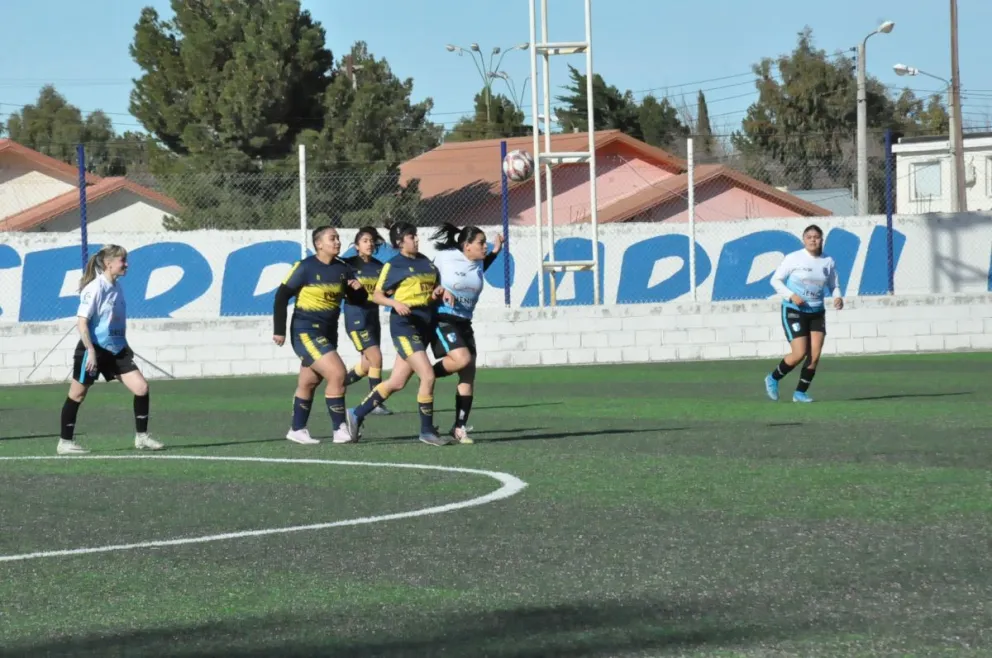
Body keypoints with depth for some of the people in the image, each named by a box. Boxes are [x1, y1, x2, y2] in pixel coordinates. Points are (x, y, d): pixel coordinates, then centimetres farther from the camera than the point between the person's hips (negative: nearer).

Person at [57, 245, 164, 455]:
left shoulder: (116, 288, 7)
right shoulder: (95, 288, -16)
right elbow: (81, 321, -19)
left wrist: (125, 346, 22)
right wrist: (91, 351, -22)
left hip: (116, 350, 7)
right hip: (93, 350, -7)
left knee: (141, 388, -4)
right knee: (77, 395, 7)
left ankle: (141, 437, 6)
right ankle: (65, 442, 20)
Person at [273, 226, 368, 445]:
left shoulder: (342, 269, 5)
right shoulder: (305, 267, -12)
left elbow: (359, 300, 11)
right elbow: (281, 296, -10)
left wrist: (358, 290, -12)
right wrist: (279, 330, -11)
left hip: (328, 333, 7)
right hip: (306, 332, -7)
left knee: (308, 382, 15)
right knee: (337, 373, -18)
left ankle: (297, 430, 26)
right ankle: (340, 430, -13)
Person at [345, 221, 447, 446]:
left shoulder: (425, 262, 14)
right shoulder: (393, 265, -4)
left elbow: (435, 287, 25)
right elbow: (377, 295, -4)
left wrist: (438, 291, 2)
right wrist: (396, 303, -22)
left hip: (425, 326, 7)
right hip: (404, 326, -7)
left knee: (397, 382, 9)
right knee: (428, 376, -16)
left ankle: (356, 415, 22)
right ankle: (427, 431, -5)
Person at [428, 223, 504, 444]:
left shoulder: (478, 264, 8)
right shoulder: (445, 257, -9)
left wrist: (495, 251, 20)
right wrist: (441, 291, -16)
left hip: (464, 323, 7)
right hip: (442, 319, -7)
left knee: (468, 376, 1)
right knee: (462, 359, -28)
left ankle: (459, 428, 7)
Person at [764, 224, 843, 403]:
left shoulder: (828, 262, 3)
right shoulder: (793, 258, -8)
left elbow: (833, 286, 14)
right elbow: (775, 280, -4)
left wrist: (838, 297, -9)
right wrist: (791, 296, -17)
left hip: (817, 312, 4)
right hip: (794, 311, -4)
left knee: (815, 356, -4)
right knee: (799, 354, -12)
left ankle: (800, 392, 12)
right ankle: (773, 379, 14)